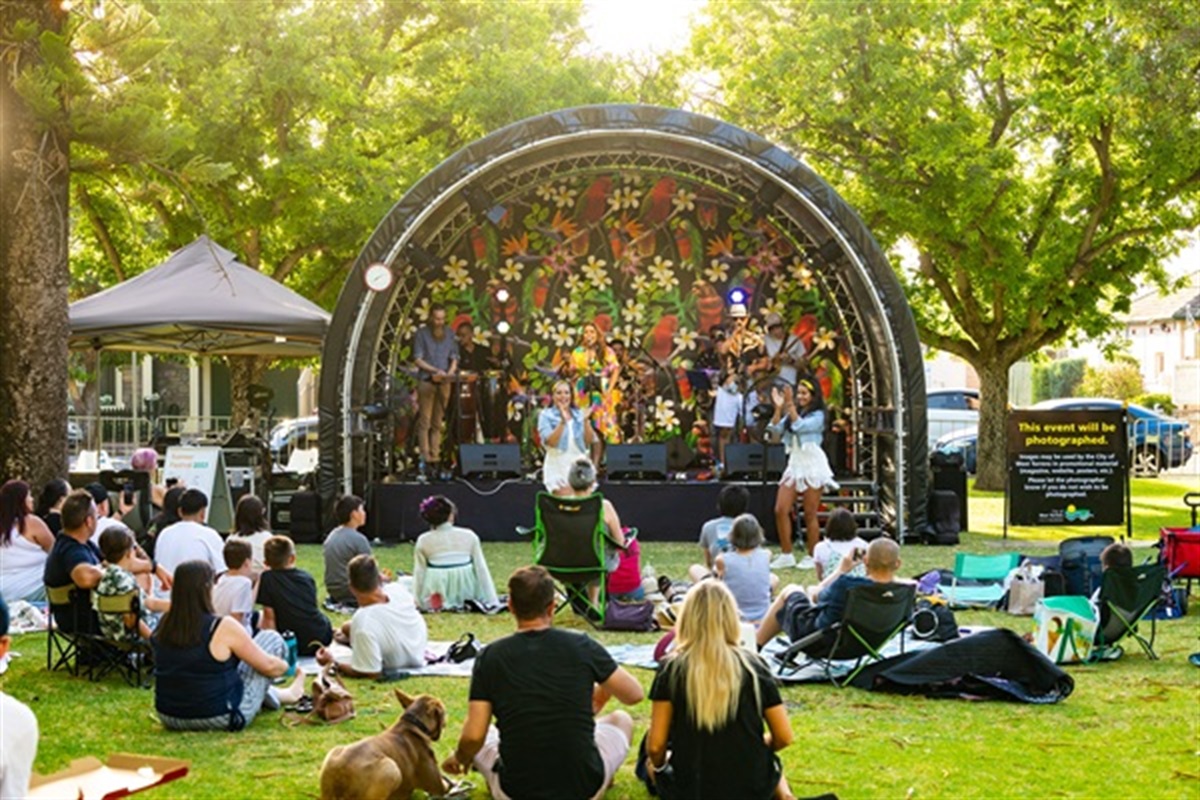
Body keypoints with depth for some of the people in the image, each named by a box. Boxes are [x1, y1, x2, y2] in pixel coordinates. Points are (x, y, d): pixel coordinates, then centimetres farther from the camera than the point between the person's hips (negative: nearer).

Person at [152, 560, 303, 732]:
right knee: (271, 639, 8)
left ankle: (277, 695, 42)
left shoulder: (164, 627, -5)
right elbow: (268, 666, -9)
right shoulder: (223, 629, -21)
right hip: (220, 720, -6)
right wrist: (289, 666, 14)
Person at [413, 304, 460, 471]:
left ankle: (435, 455, 5)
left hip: (444, 382, 4)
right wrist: (435, 371, -16)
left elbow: (454, 357, 13)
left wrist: (451, 371, -8)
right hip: (426, 381, -4)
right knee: (425, 421, -6)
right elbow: (417, 359, -4)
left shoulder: (448, 335, 13)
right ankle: (425, 456, -8)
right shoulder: (422, 333, 1)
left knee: (437, 422, 5)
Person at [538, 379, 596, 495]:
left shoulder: (579, 414, 10)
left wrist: (586, 420, -13)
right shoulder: (546, 415, 0)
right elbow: (550, 442, -15)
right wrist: (563, 421, -25)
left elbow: (590, 441, 1)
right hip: (558, 469, -4)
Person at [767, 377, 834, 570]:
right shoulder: (791, 413, 11)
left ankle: (811, 556, 9)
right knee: (780, 510, -2)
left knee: (810, 515, 0)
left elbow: (800, 426, -21)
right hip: (794, 465, 6)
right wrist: (778, 407, -10)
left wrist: (790, 406, -23)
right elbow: (776, 429, 0)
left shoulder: (817, 415, -6)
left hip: (812, 465, -6)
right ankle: (786, 555, 7)